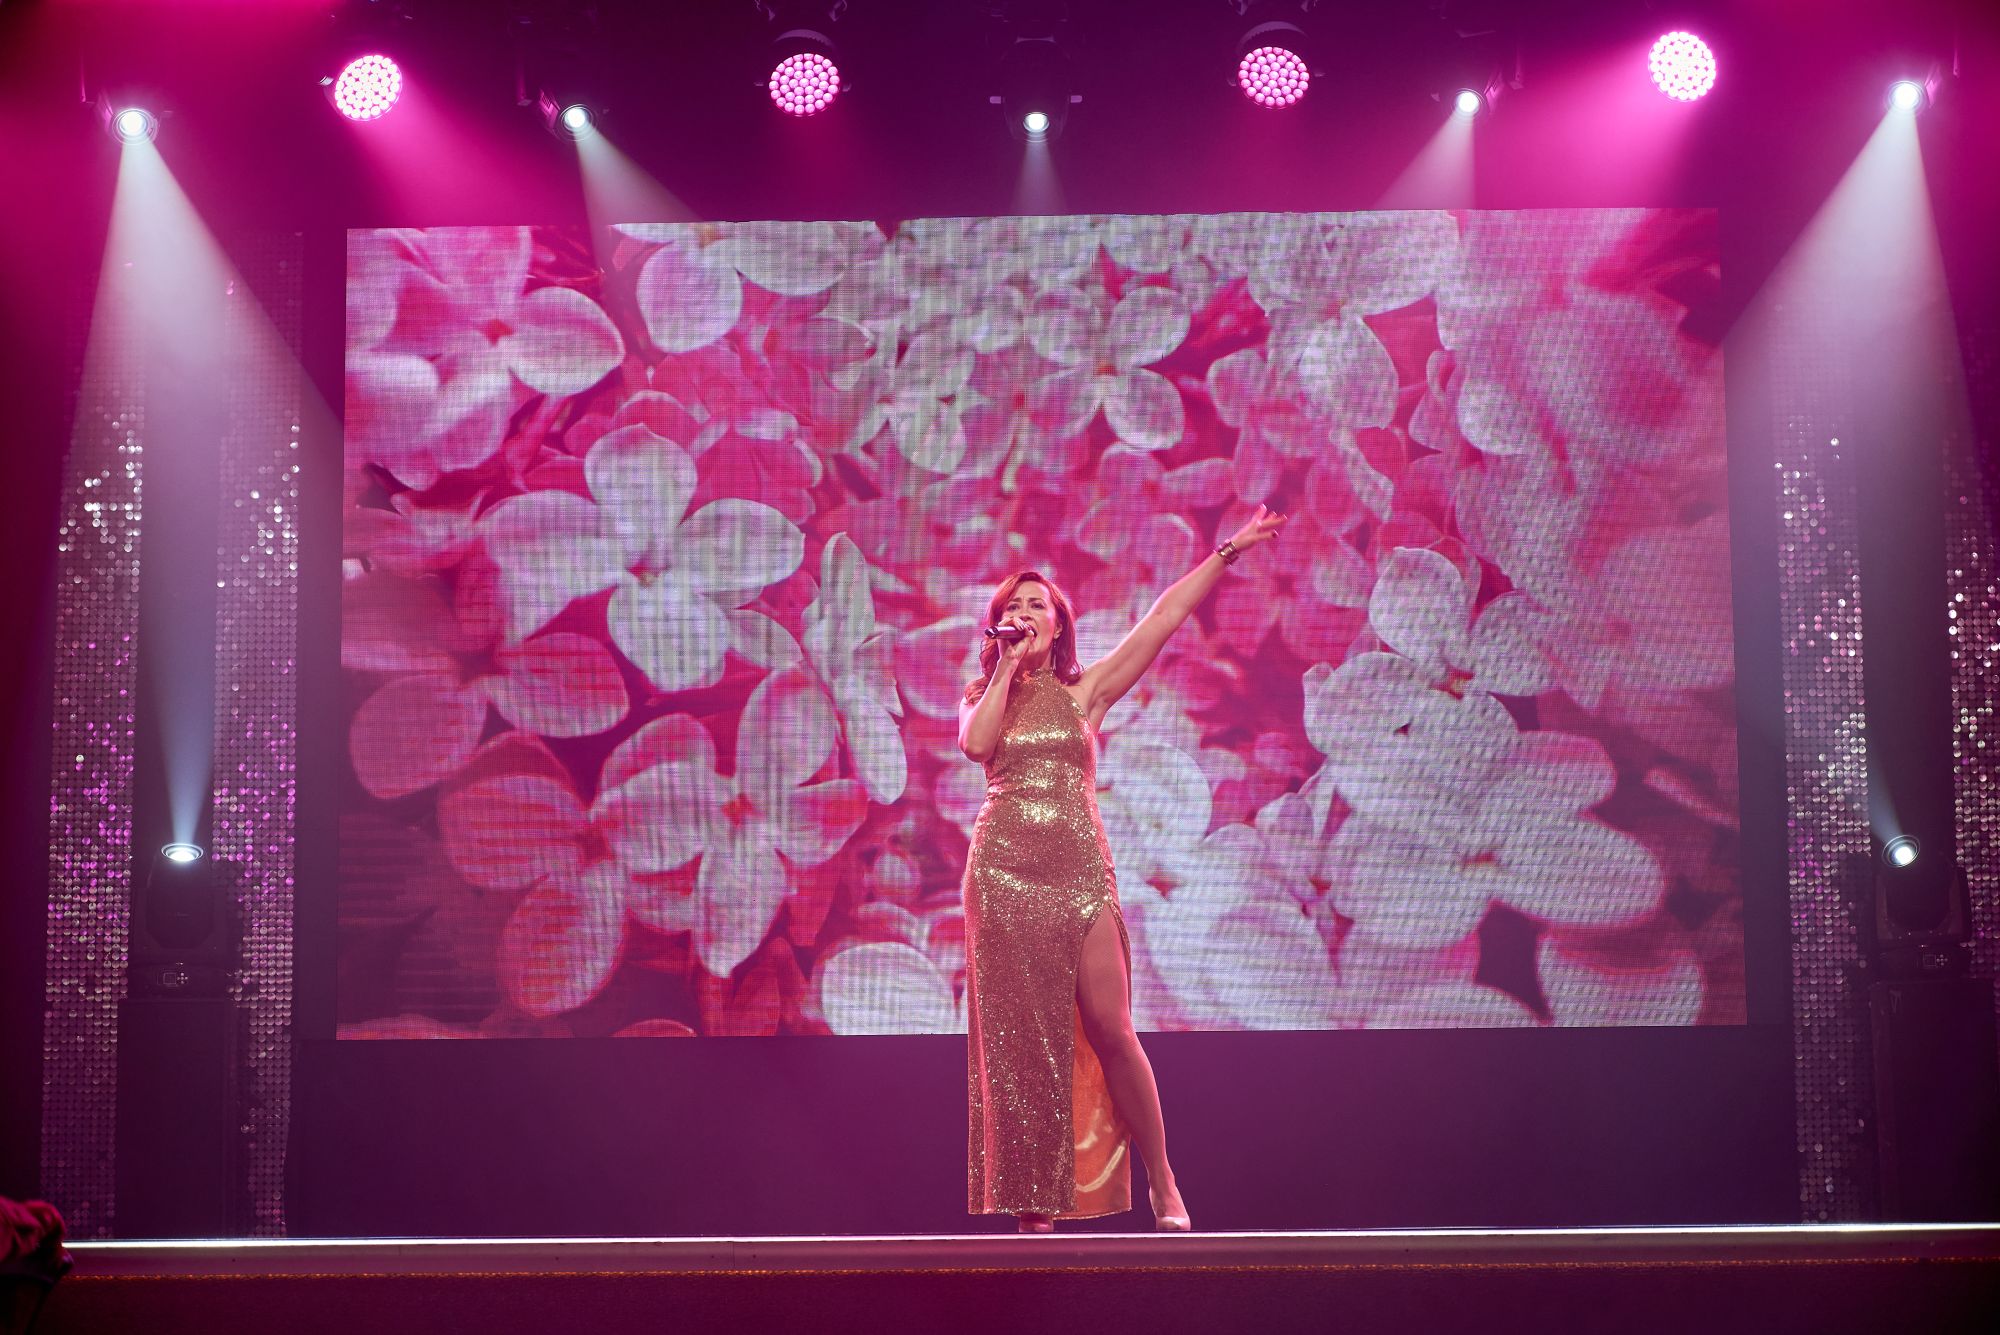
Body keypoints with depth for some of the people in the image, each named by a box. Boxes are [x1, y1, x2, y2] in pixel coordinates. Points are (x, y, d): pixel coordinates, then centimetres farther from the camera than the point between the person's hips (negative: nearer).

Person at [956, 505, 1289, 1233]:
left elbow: (1164, 617, 7)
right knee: (1019, 1038, -1)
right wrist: (1008, 664, -3)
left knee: (1108, 1030, -8)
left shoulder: (1085, 690, 11)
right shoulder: (981, 697, 13)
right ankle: (1035, 1206, 3)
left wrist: (1226, 553, 3)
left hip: (1080, 872, -1)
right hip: (1003, 873, 1)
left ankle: (1165, 1187, 4)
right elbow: (976, 743, -10)